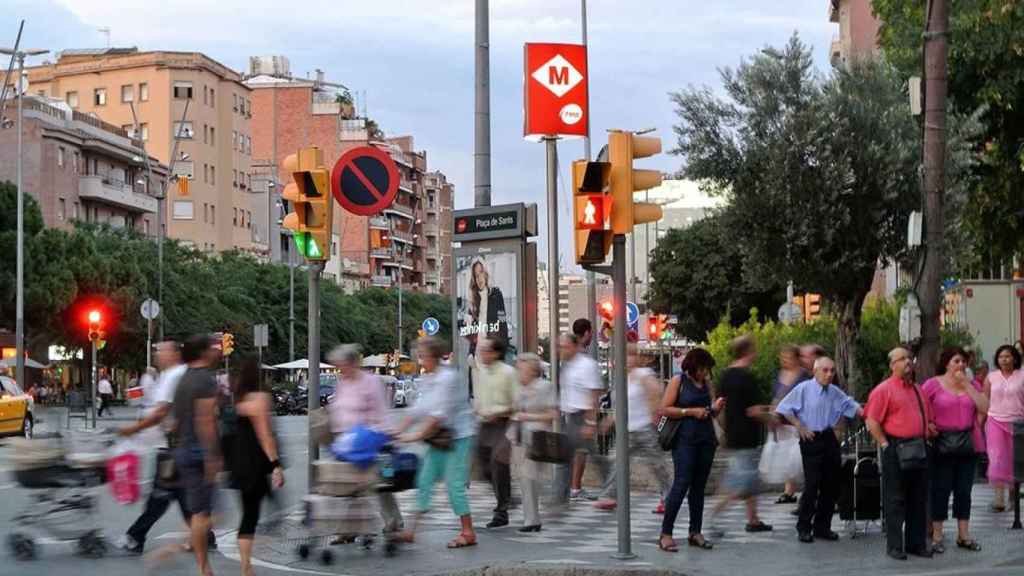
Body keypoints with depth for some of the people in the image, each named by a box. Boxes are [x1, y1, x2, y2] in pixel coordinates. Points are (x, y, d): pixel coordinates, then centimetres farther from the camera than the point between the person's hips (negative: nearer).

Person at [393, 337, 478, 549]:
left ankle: (468, 533, 0)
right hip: (438, 438, 8)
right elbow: (419, 409, 14)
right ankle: (413, 529, 7)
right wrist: (399, 430, 5)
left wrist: (417, 435, -21)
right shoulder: (426, 380, 11)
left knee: (454, 483, -8)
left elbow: (440, 414, -21)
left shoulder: (447, 378, -16)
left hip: (458, 436, -8)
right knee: (425, 480, 4)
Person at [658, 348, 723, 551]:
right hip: (685, 439, -6)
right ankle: (665, 533, -8)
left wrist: (715, 408, 3)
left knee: (699, 486, 8)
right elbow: (664, 410, -9)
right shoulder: (678, 381, -2)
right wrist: (691, 411, -14)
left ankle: (695, 532, 14)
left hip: (706, 439, 6)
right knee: (681, 483, -11)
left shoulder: (706, 383, 15)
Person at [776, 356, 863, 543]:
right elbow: (783, 408, -5)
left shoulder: (834, 392, 9)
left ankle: (822, 526, 19)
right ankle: (804, 527, 1)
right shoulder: (803, 389, -7)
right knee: (812, 485, -10)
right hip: (811, 440, -6)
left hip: (829, 439, 6)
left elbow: (851, 406, 18)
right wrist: (800, 427, -8)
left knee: (831, 485, 7)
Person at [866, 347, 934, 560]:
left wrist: (925, 440, 13)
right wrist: (886, 445, -12)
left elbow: (927, 418, 26)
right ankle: (894, 545, 3)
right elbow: (872, 422, -10)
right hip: (896, 450, -7)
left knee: (919, 499, 10)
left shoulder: (918, 390, 17)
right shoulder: (883, 390, -5)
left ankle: (916, 543, 18)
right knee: (895, 500, -2)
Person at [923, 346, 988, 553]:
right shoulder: (933, 384, -3)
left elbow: (984, 408, -5)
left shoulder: (971, 384, 9)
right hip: (942, 445, -4)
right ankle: (936, 536, 5)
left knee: (964, 490, 9)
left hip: (967, 444, 4)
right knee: (940, 490, -1)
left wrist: (967, 385, -8)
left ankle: (963, 535, 17)